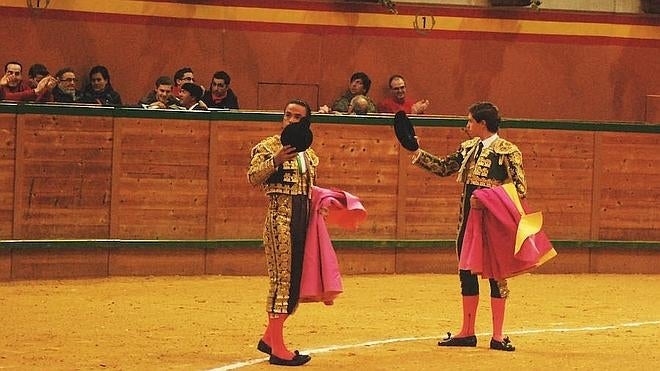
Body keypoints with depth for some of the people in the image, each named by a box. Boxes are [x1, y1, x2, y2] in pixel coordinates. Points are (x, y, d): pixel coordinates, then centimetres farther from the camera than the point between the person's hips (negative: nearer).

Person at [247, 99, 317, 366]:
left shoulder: (309, 155, 19)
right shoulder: (268, 147, -2)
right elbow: (253, 178, -14)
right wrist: (276, 161, -28)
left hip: (303, 218, 8)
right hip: (280, 218, -8)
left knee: (296, 281, 9)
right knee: (282, 278, -9)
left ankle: (269, 337, 22)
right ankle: (277, 349, -8)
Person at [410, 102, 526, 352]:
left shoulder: (507, 152, -9)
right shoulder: (468, 148, 12)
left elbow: (520, 189, -11)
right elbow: (443, 167, 22)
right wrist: (417, 153, 14)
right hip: (468, 221, 7)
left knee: (496, 275, -1)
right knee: (466, 274, 10)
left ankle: (497, 336, 5)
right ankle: (467, 333, 19)